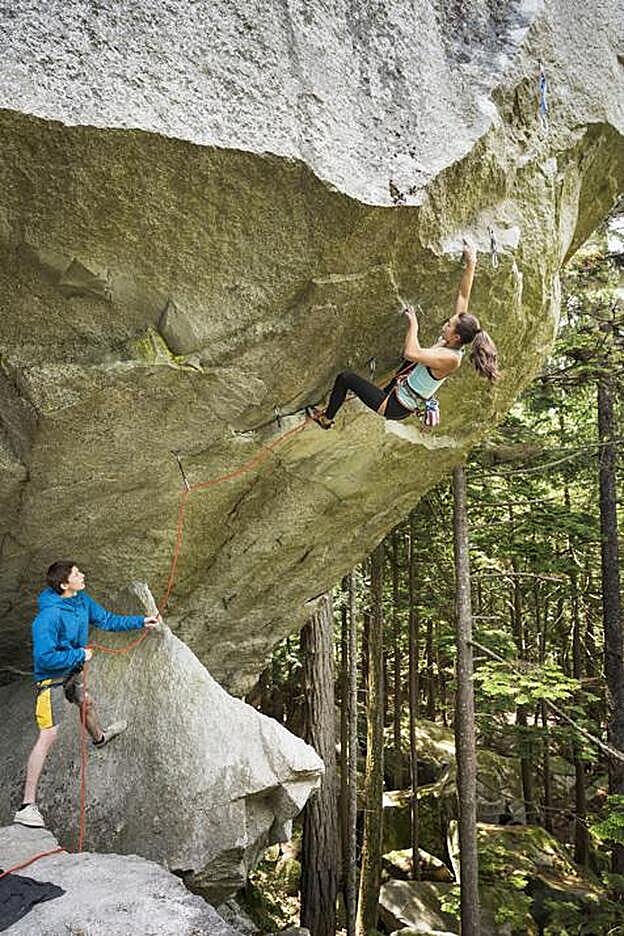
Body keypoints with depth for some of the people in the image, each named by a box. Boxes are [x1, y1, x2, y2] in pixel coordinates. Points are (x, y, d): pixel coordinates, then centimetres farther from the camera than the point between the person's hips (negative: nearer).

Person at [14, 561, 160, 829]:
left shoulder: (82, 600, -8)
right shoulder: (50, 616, -33)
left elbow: (107, 619, 6)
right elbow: (44, 658, -33)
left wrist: (141, 622, 3)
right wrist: (79, 655, -24)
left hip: (71, 671, 9)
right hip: (51, 678, -9)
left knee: (86, 702, 32)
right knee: (48, 735, -12)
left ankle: (99, 737, 66)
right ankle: (27, 806, -6)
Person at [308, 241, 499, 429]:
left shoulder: (450, 359, -31)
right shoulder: (453, 345, -6)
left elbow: (410, 352, -45)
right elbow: (463, 296, -3)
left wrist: (413, 324, -31)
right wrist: (471, 264, -8)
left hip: (395, 407, -9)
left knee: (345, 377, -1)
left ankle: (326, 418, 21)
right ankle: (389, 389, 45)